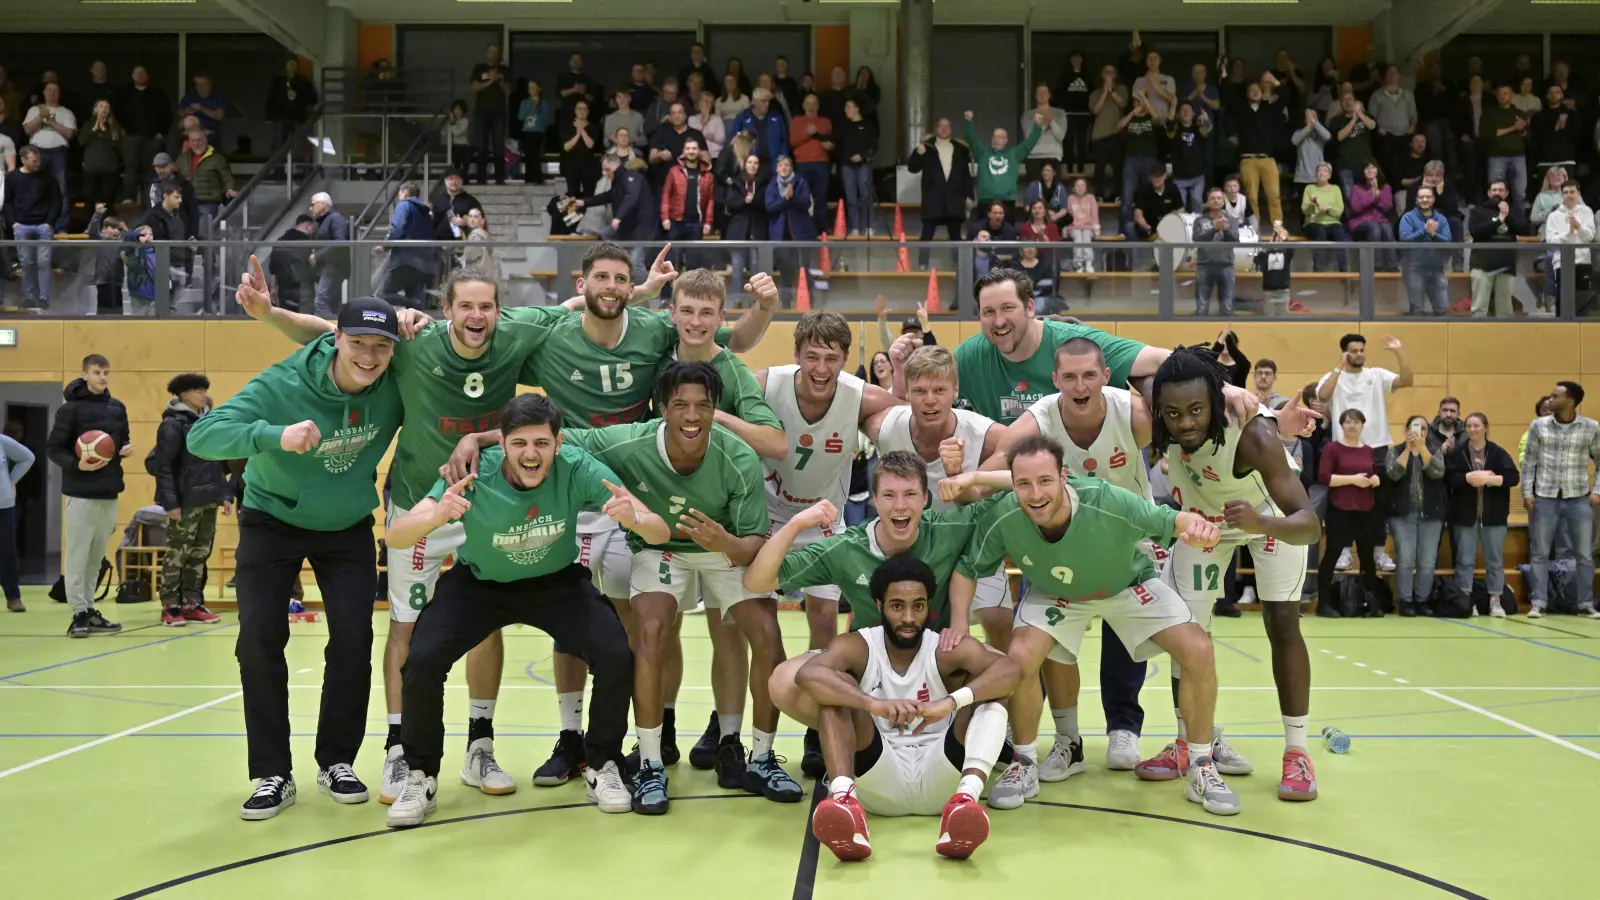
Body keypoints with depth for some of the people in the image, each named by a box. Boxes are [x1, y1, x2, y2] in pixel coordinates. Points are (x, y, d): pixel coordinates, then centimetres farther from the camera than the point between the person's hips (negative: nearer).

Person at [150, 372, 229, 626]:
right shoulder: (173, 424, -8)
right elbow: (162, 466, -13)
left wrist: (225, 494, 11)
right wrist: (170, 502, -19)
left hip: (209, 500, 7)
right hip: (186, 502, -7)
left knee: (200, 555, 10)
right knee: (177, 554, 1)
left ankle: (193, 603, 17)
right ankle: (171, 607, 8)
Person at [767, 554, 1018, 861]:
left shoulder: (949, 650, -2)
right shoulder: (855, 647, -2)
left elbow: (1011, 670, -22)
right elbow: (807, 674, -26)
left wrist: (952, 701, -40)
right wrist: (873, 704, -44)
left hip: (940, 779, 1)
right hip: (878, 782, 0)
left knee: (988, 688, -17)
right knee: (836, 687, -19)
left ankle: (966, 799, -44)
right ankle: (844, 798, -45)